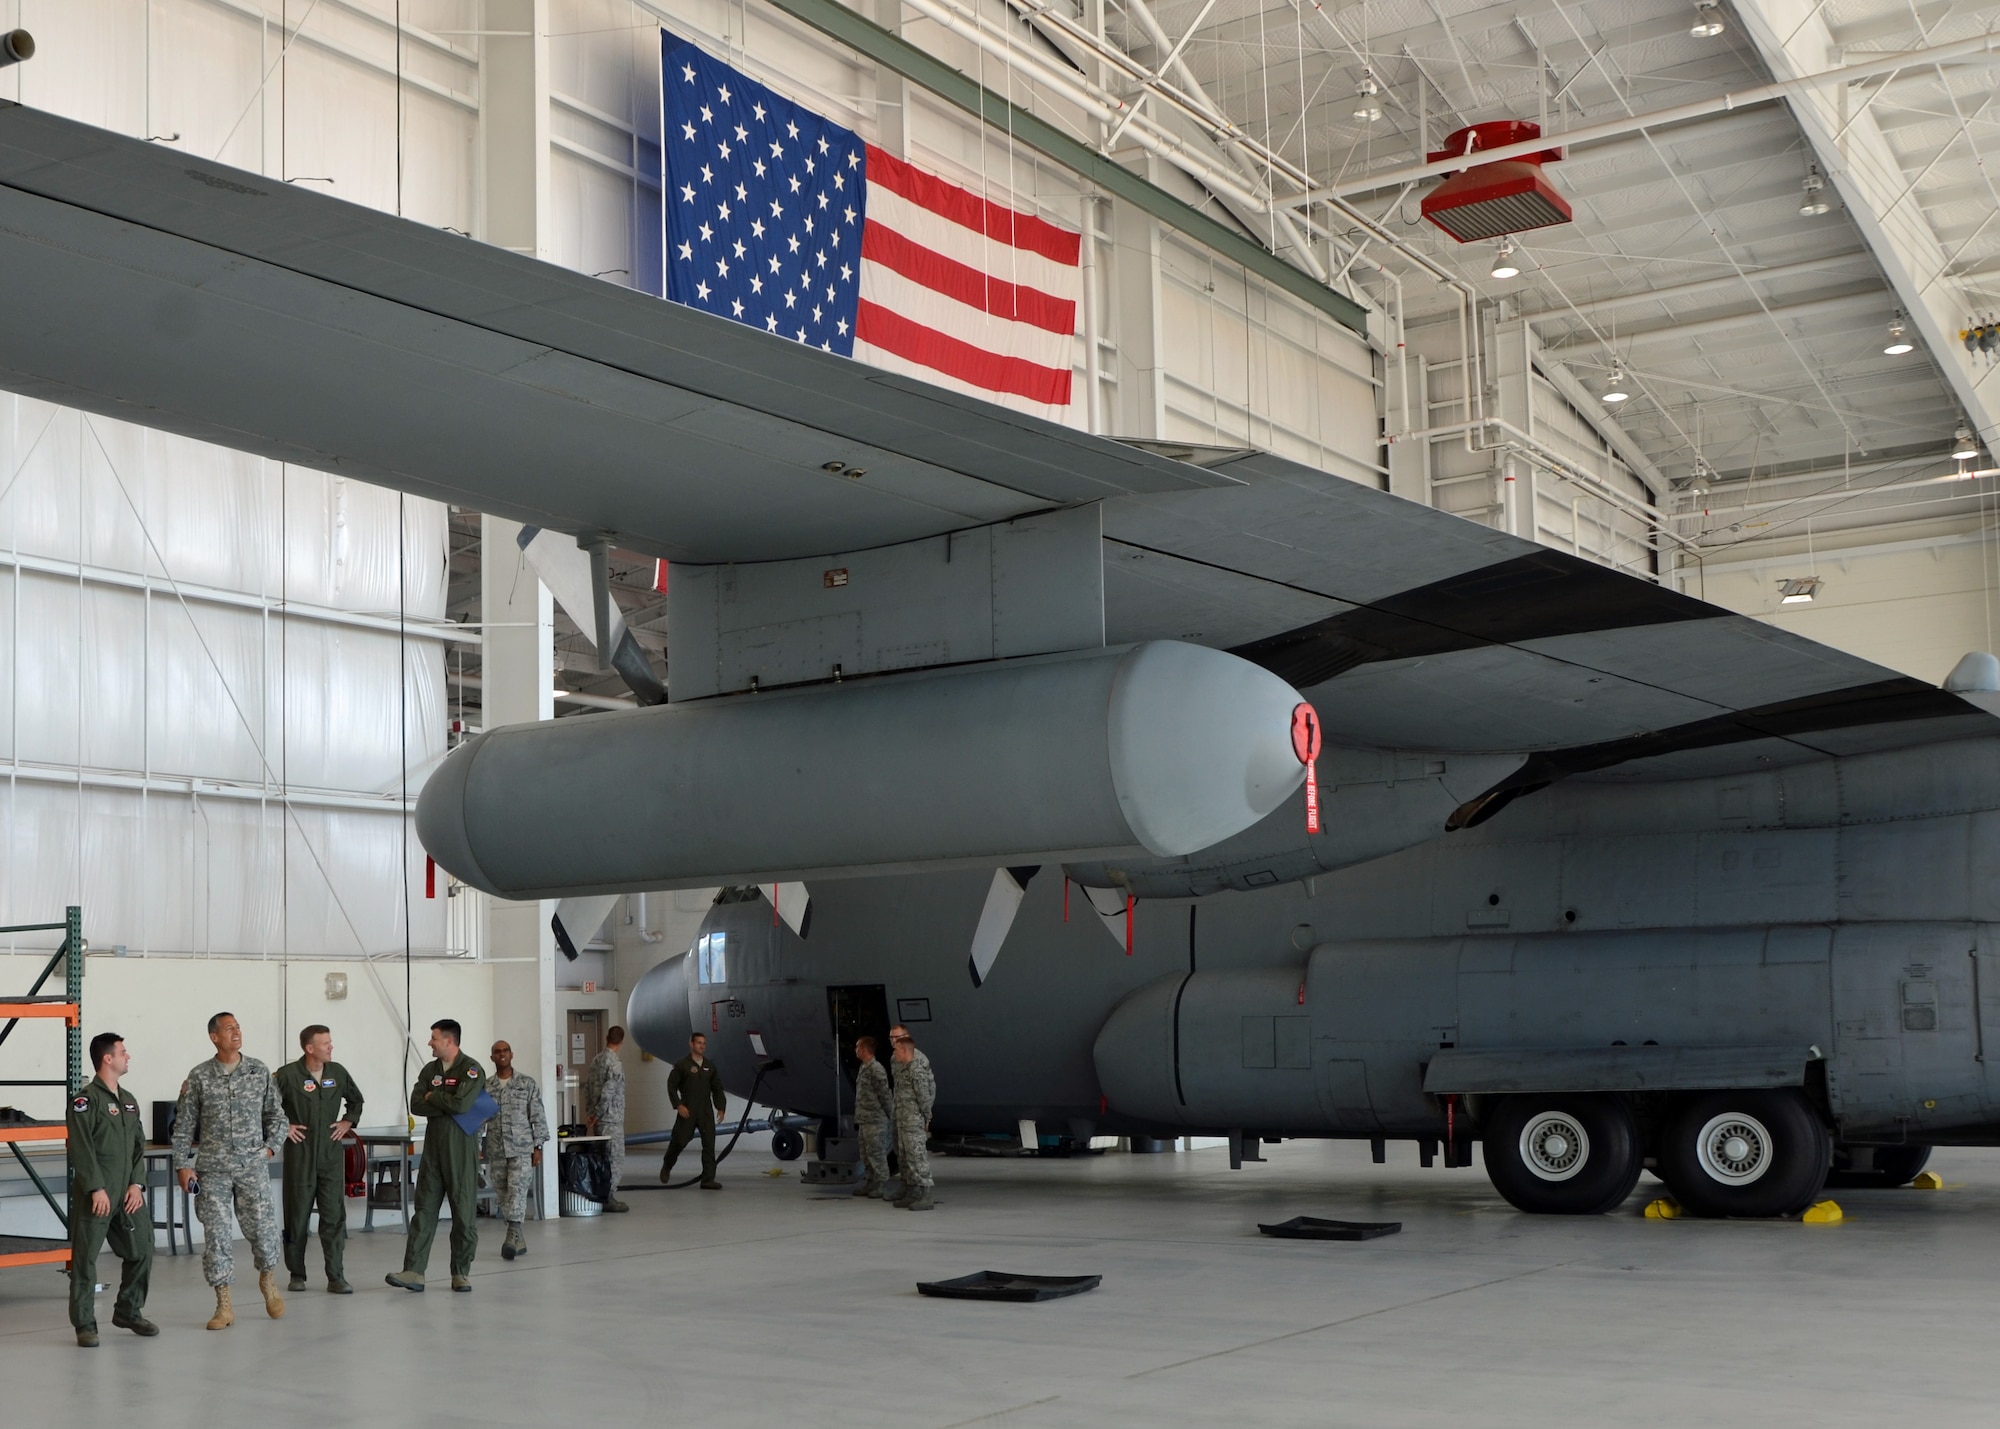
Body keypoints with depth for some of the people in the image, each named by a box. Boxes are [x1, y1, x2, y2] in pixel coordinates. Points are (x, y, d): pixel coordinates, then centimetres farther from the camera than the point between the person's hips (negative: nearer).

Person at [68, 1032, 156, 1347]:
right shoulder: (86, 1099, -8)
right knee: (86, 1257, -3)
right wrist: (96, 1188, -17)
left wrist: (137, 1183, 3)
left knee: (141, 1251, 9)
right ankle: (85, 1325, 5)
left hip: (127, 1192, 7)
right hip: (96, 1193, -7)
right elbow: (81, 1148, -14)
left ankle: (129, 1312, 25)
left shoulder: (129, 1100, 15)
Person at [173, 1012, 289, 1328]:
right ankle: (224, 1305, 8)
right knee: (216, 1234, -1)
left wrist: (270, 1147, 1)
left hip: (253, 1166, 1)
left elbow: (276, 1115, 12)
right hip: (212, 1170, 0)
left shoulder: (260, 1072, 4)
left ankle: (268, 1281, 29)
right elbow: (184, 1125, 4)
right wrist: (182, 1165, -1)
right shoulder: (199, 1077, 1)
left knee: (262, 1228, 0)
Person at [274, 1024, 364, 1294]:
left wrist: (348, 1121, 8)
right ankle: (297, 1274, 21)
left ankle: (336, 1277, -1)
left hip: (331, 1153, 3)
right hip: (300, 1154, -3)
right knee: (297, 1216, 7)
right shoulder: (287, 1075, -10)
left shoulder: (338, 1072, 4)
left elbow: (356, 1099, 21)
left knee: (335, 1215, -3)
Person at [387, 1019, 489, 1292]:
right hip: (433, 1146, 5)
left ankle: (462, 1273, 10)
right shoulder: (430, 1070, 12)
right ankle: (413, 1272, -1)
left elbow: (461, 1103, -21)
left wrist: (433, 1097, -6)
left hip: (461, 1149, -5)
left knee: (464, 1212, 0)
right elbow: (416, 1105, 2)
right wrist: (447, 1104, -11)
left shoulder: (472, 1070, -7)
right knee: (424, 1210, 1)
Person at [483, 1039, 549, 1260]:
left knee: (517, 1190, -15)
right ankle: (519, 1241, 15)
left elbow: (537, 1116, 0)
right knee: (502, 1196, 6)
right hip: (496, 1151, 3)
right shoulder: (485, 1087, 7)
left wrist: (538, 1147, -4)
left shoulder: (527, 1083, 1)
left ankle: (512, 1237, -20)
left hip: (522, 1148, -3)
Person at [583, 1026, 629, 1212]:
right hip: (612, 1119, -8)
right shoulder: (615, 1064, -16)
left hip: (598, 1119, 8)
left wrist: (589, 1112, 16)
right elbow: (607, 1092, -21)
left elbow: (587, 1087, 14)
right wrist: (596, 1114, -11)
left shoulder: (596, 1060, 9)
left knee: (602, 1157, 14)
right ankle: (609, 1198, -2)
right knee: (614, 1158, -3)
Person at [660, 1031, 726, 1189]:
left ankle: (708, 1179, -3)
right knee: (679, 1140, 4)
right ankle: (666, 1167, 32)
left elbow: (717, 1088, 16)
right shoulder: (682, 1065, -2)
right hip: (687, 1111, -4)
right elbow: (671, 1085, -3)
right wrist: (678, 1105, -11)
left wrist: (720, 1107, 6)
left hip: (706, 1111, 4)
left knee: (709, 1144, -4)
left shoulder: (710, 1066, 12)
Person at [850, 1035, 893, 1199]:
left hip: (875, 1121, -10)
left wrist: (890, 1114, -8)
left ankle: (881, 1186, 0)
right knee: (866, 1154, 13)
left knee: (876, 1153, -5)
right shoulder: (863, 1068, 14)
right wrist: (858, 1118, 18)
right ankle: (869, 1184, 20)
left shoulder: (876, 1069, -16)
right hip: (865, 1121, 10)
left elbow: (885, 1094, -14)